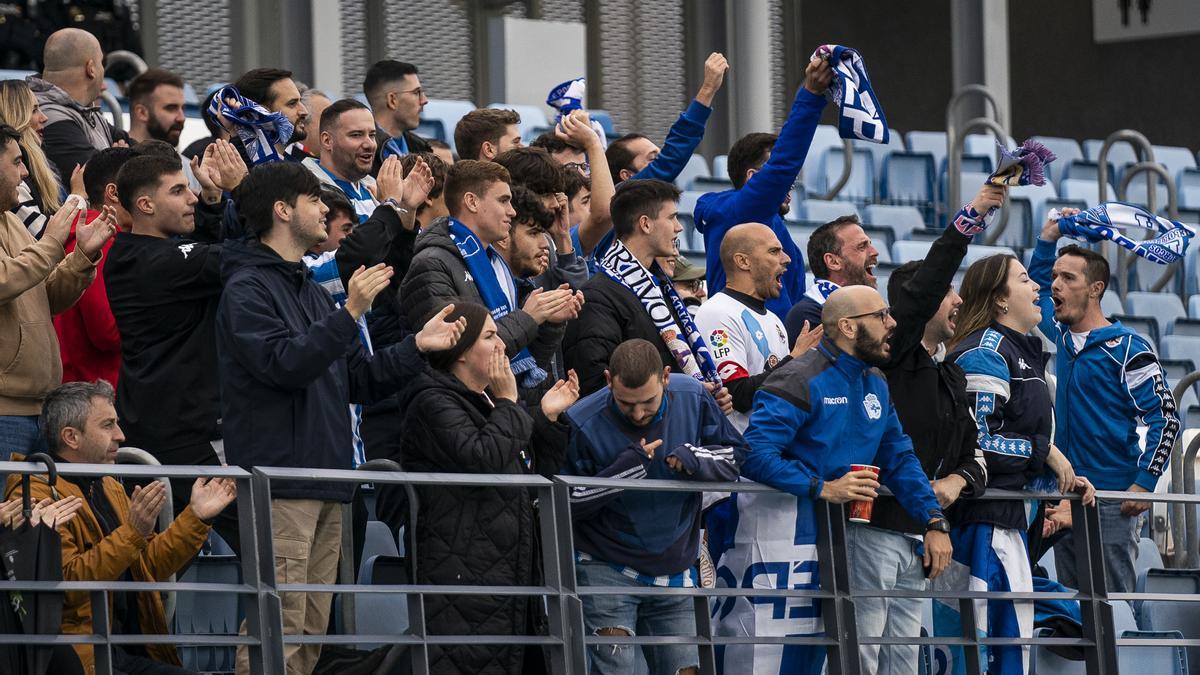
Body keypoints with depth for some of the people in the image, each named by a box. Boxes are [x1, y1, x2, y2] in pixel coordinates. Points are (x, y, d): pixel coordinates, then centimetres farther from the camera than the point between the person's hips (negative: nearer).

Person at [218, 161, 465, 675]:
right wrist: (350, 313, -22)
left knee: (311, 630, 8)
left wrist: (418, 347, 8)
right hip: (279, 484, -9)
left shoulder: (313, 292, 22)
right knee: (279, 628, -14)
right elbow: (285, 364, -20)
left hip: (325, 484, 9)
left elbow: (358, 381, 21)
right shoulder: (247, 290, -6)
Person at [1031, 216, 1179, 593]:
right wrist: (1048, 239, 20)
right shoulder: (1064, 335, 11)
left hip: (1111, 501, -7)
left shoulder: (1126, 349, -10)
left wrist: (1144, 484, -17)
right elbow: (1037, 288, 33)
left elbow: (1165, 417, -10)